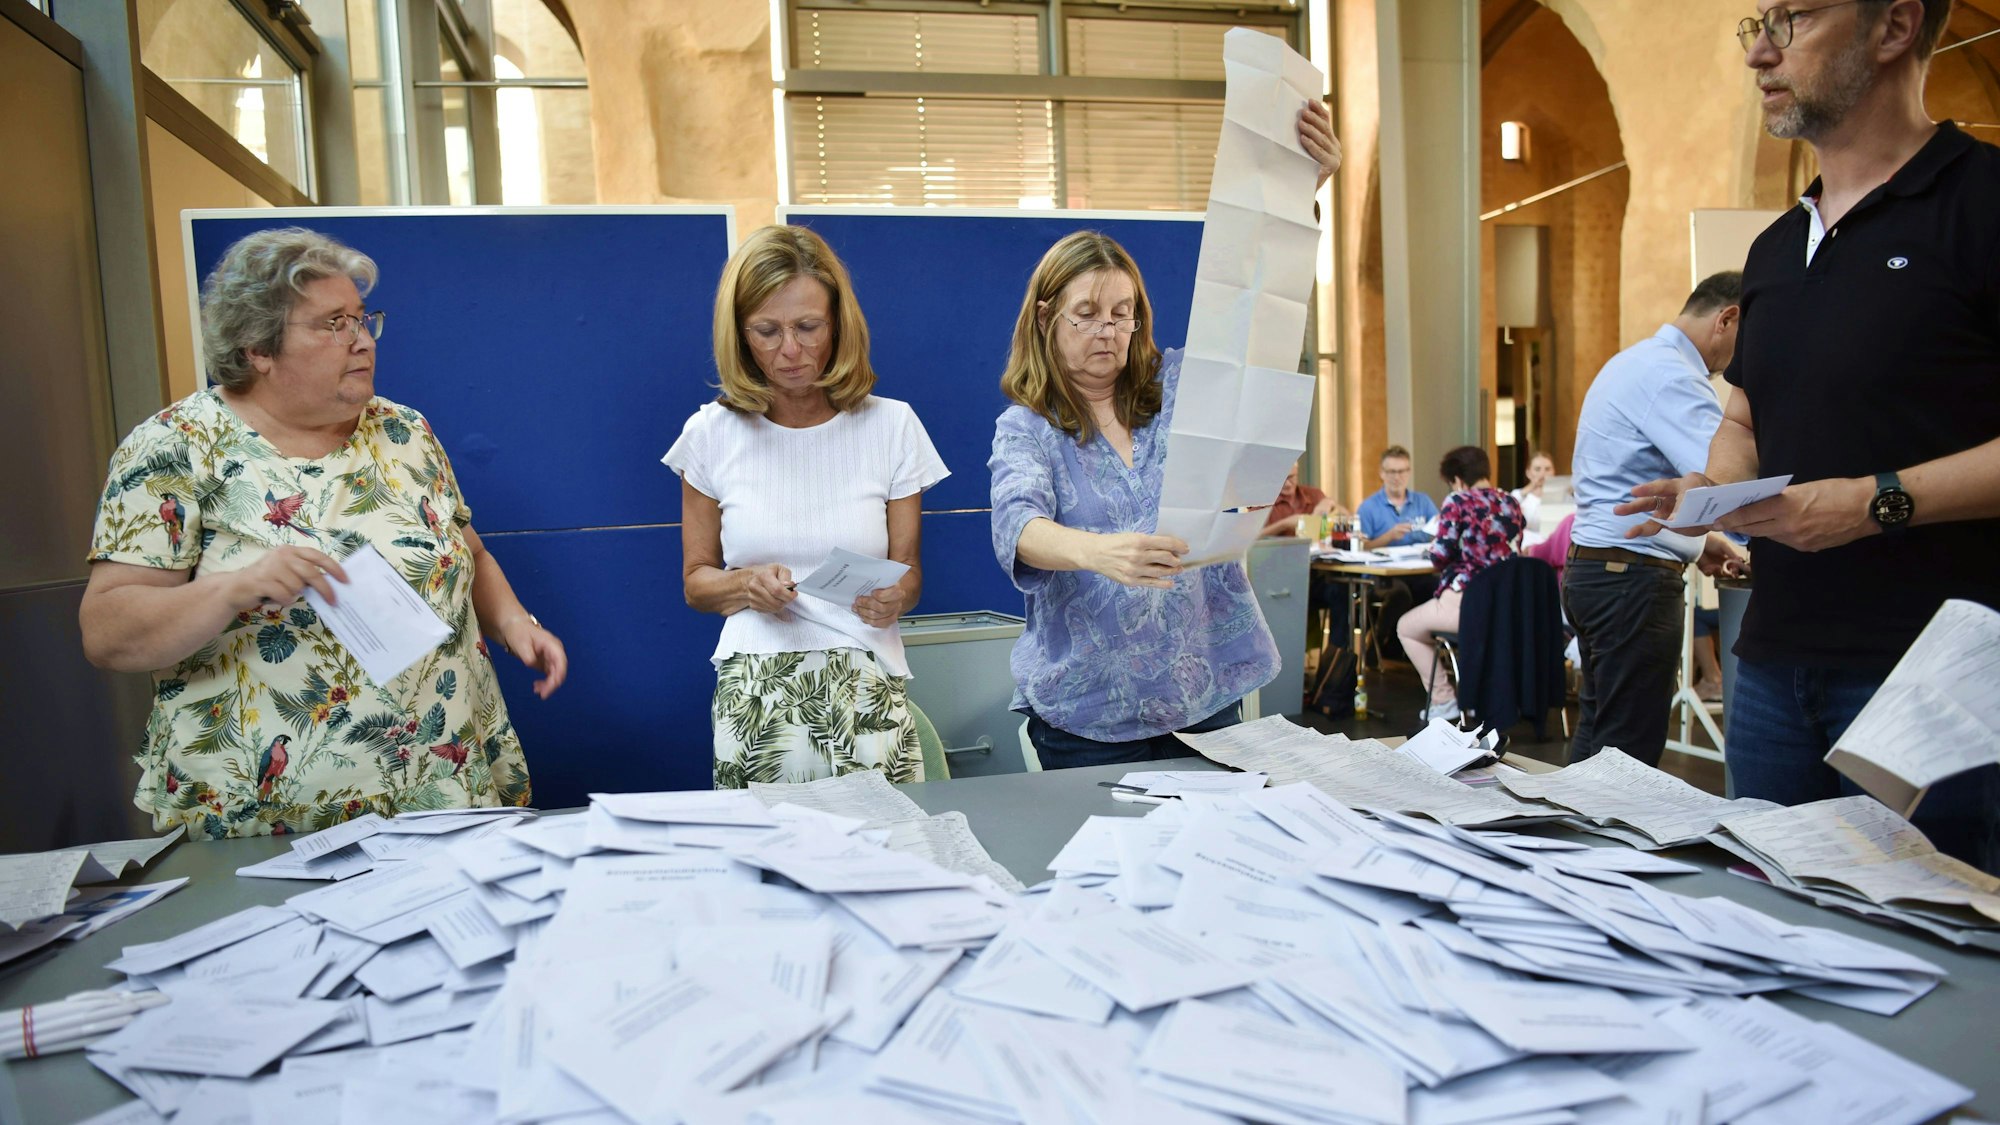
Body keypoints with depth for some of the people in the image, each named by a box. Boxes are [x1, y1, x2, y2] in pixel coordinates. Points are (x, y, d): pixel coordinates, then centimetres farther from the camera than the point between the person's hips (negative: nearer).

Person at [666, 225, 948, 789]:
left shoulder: (891, 425, 2)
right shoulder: (713, 434, 2)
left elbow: (907, 570, 7)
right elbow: (696, 579, 10)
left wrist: (893, 597, -15)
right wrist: (746, 585, -10)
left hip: (868, 691, 0)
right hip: (752, 697, 0)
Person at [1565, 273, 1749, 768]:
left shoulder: (1637, 361, 18)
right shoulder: (1669, 374, -16)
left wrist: (1695, 544, 18)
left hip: (1593, 568, 11)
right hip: (1633, 578, -11)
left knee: (1598, 740, 16)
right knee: (1629, 751, -4)